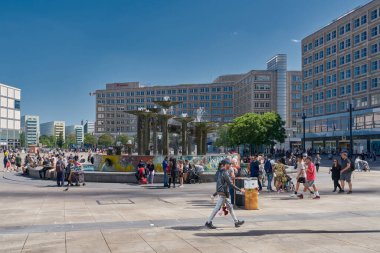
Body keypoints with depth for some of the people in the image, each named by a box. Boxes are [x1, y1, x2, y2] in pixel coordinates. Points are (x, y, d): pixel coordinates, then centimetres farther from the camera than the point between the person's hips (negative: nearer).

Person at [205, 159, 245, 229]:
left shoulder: (220, 172, 10)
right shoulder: (224, 173, -19)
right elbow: (230, 184, -19)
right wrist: (240, 190, -12)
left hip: (224, 193, 10)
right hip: (223, 193, -10)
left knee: (230, 207, 14)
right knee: (217, 208, -5)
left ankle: (236, 222, 22)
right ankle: (208, 222, 1)